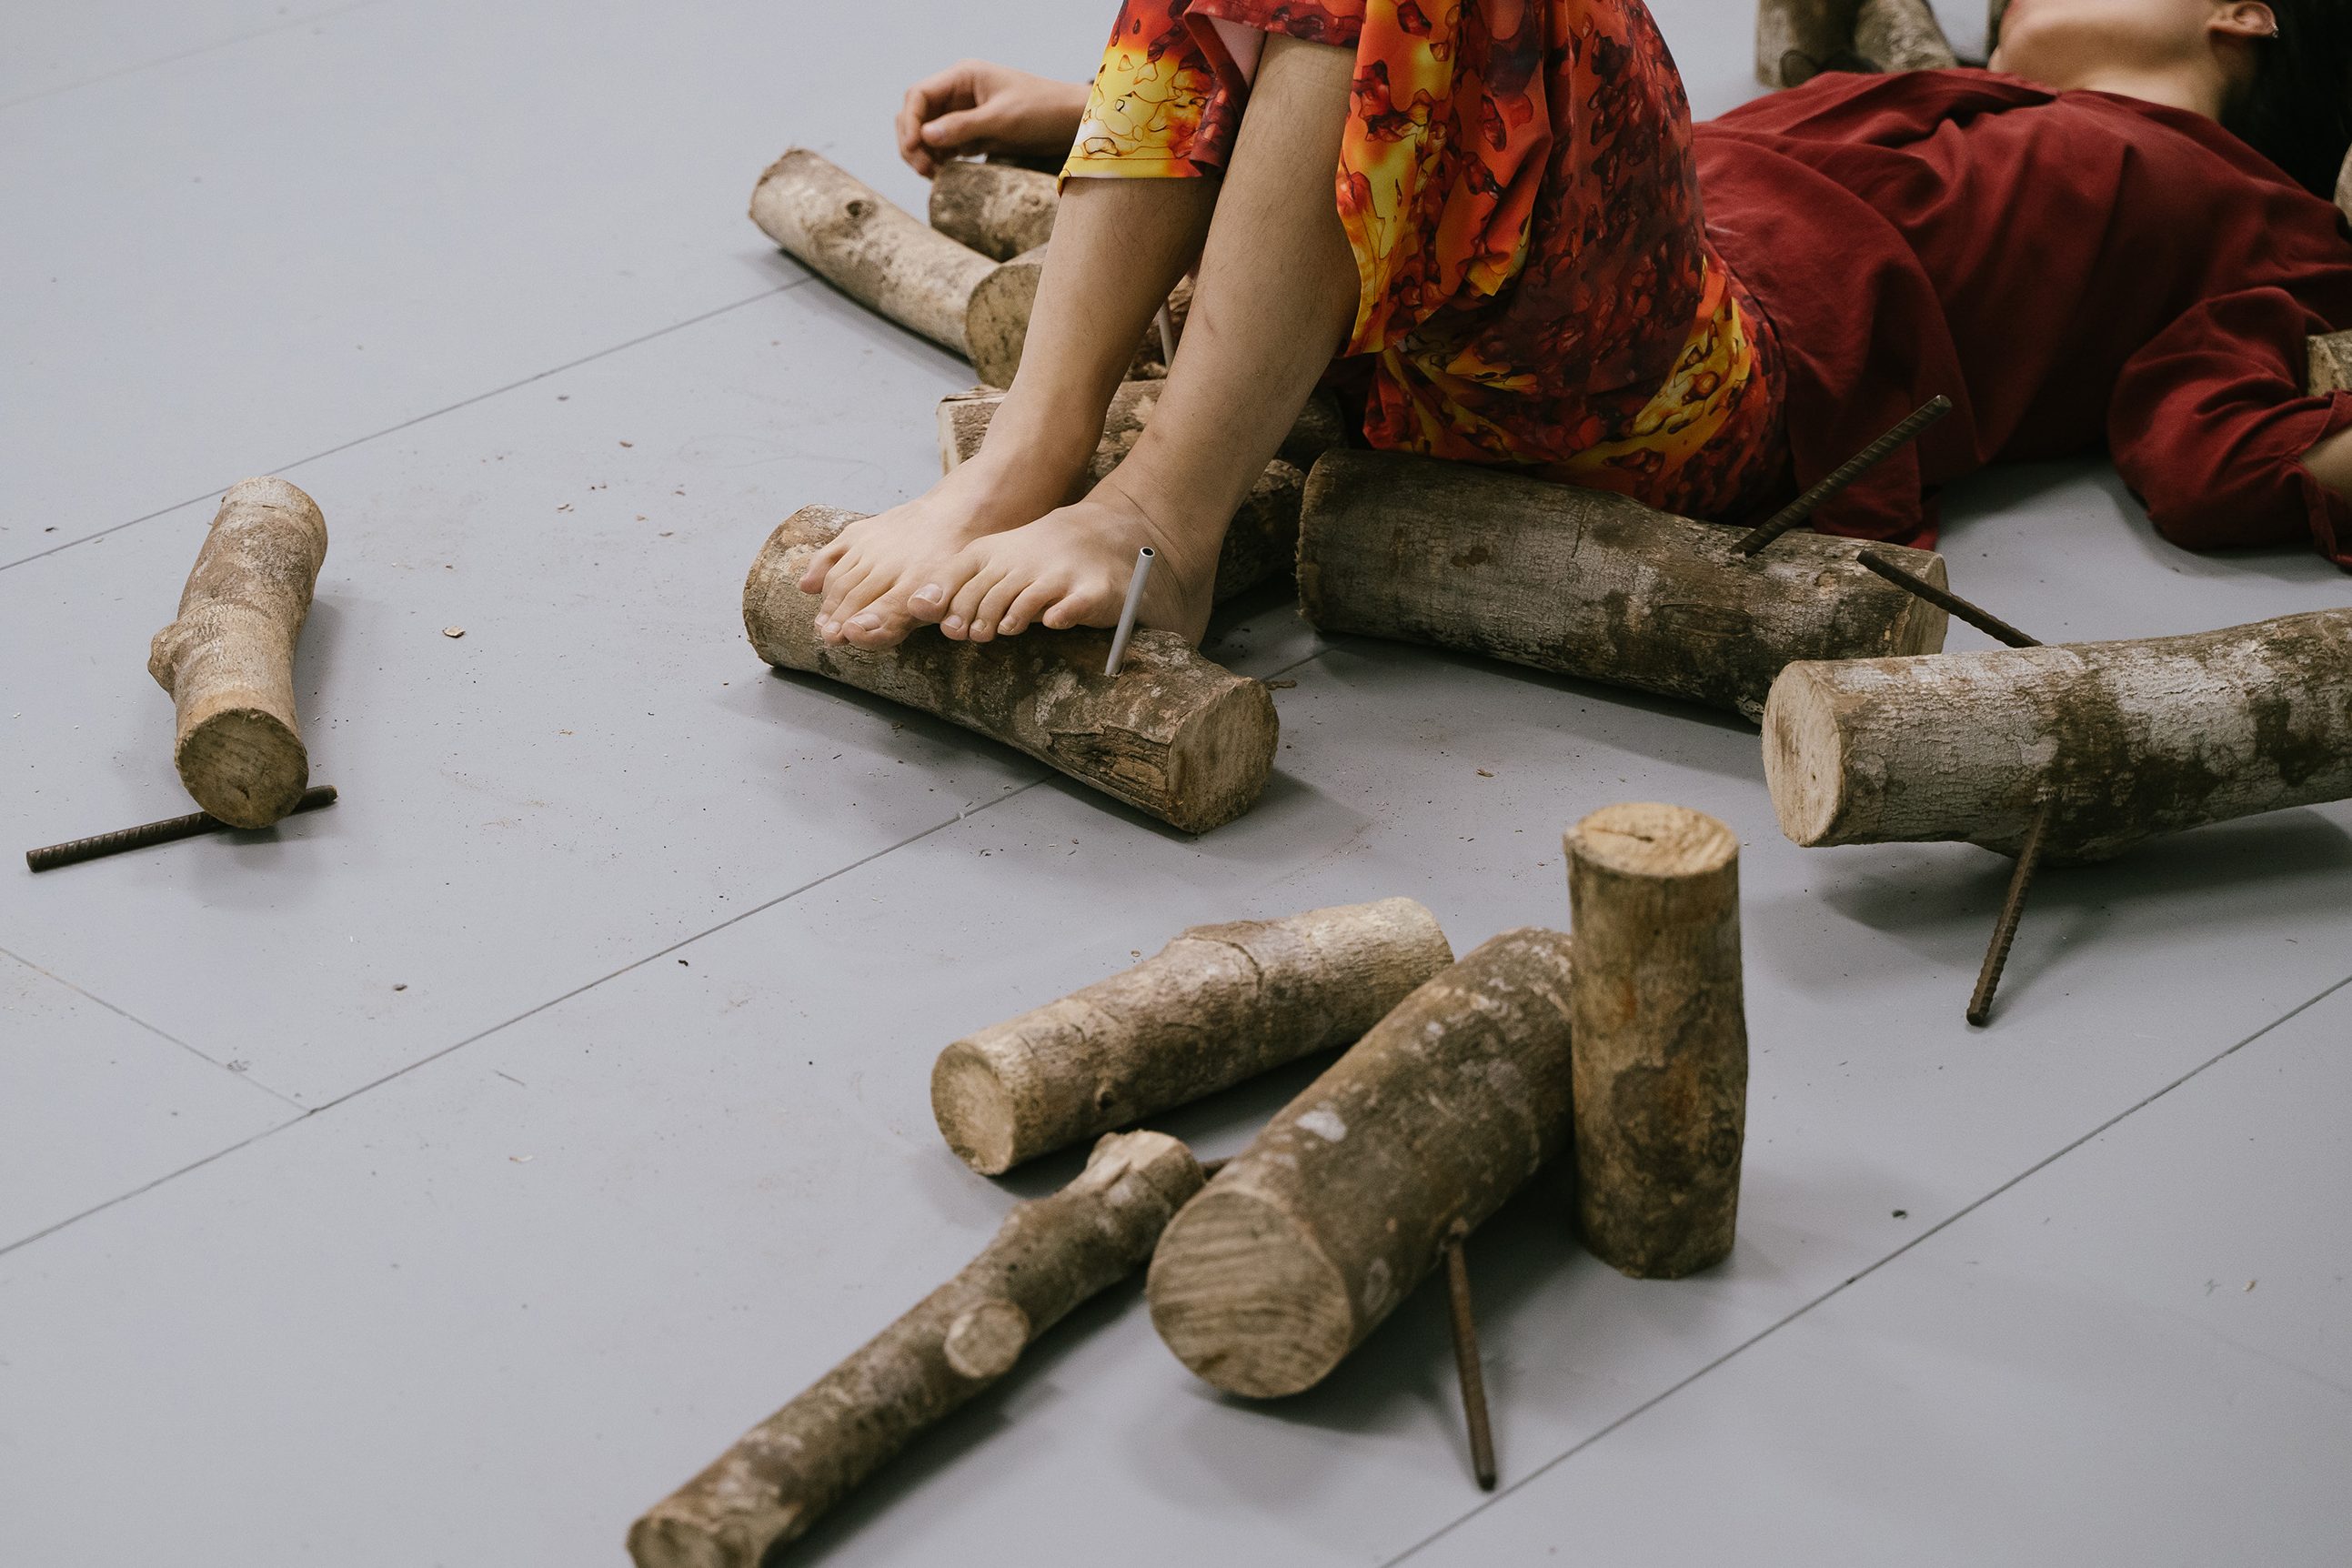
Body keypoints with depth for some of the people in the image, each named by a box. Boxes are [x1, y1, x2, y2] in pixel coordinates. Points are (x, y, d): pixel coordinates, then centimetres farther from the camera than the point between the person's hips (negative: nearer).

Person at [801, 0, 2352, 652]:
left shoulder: (2227, 209, 25)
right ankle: (1030, 459, -17)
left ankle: (1165, 523, -29)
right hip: (1419, 348, 7)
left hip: (1698, 380, -7)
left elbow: (2215, 457, 3)